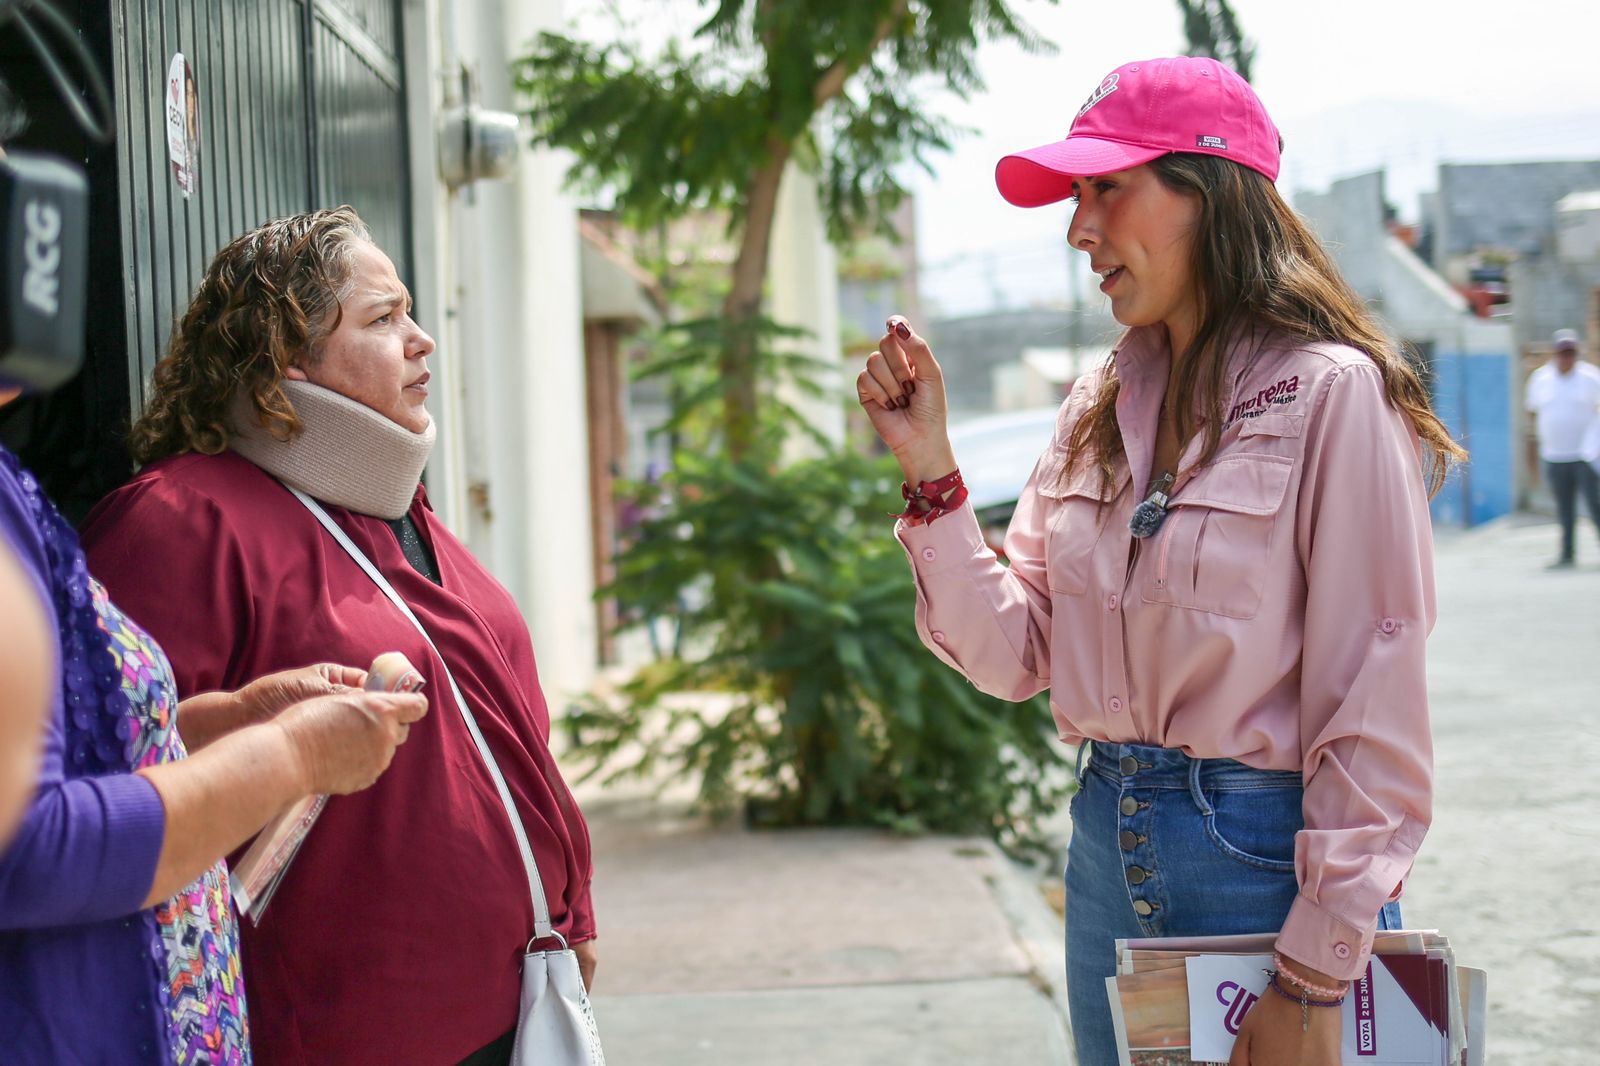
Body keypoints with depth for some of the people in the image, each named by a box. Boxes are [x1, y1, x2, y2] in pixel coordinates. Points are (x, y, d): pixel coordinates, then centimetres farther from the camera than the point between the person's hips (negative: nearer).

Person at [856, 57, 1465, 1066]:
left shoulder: (1328, 392, -12)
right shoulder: (1100, 410, 7)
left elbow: (1374, 708, -15)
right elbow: (1015, 652, 5)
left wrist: (1314, 981, -16)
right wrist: (931, 466, -5)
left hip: (1269, 861, -6)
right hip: (1111, 850, 6)